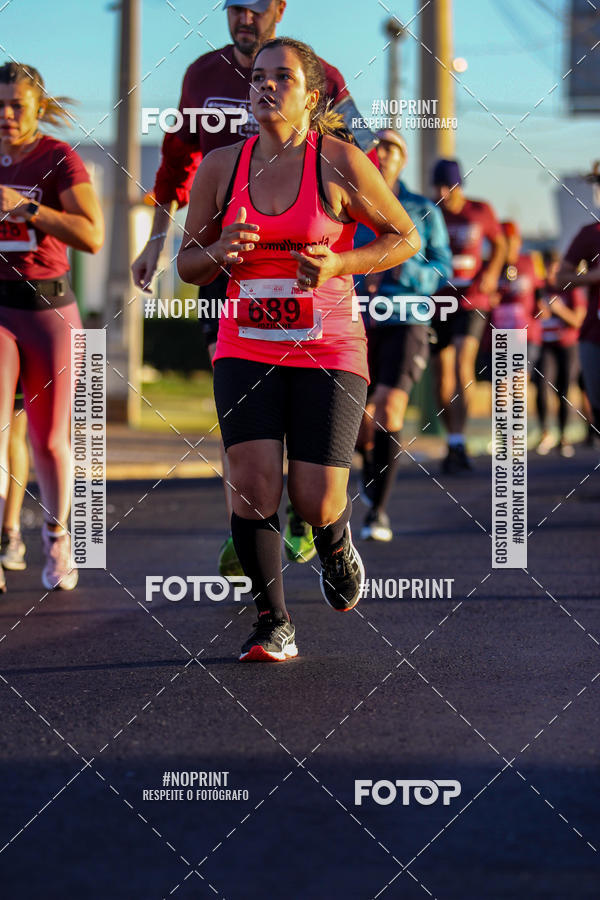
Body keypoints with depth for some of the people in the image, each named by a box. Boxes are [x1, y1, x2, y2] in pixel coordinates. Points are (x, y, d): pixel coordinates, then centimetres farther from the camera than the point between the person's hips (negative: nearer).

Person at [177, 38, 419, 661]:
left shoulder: (339, 162, -6)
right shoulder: (221, 167, 3)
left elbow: (406, 238, 2)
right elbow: (187, 264, 12)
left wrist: (339, 264, -14)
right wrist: (219, 253, -11)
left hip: (329, 350, -2)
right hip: (246, 348, 2)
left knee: (314, 500, -7)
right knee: (253, 482, -14)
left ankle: (335, 544, 31)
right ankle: (273, 624, 2)